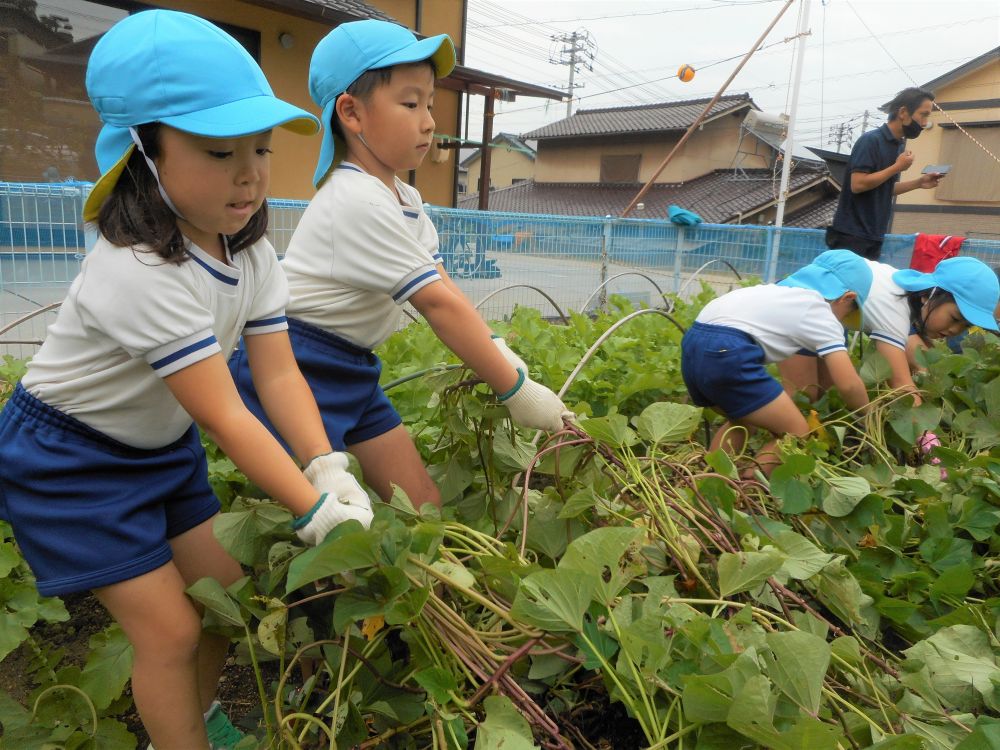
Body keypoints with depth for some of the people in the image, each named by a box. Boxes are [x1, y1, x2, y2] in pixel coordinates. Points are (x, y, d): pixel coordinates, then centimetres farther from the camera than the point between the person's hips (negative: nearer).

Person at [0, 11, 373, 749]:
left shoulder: (251, 255, -10)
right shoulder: (141, 273, -34)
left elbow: (279, 374, -15)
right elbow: (226, 418, -35)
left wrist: (329, 467, -28)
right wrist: (314, 511, -34)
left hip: (162, 445, 7)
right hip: (70, 461, -7)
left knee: (225, 593, 13)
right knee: (169, 631, -4)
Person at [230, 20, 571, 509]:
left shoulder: (404, 199, 9)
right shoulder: (358, 203, -22)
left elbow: (441, 286, 1)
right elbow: (439, 305, -24)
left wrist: (495, 350, -13)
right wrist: (514, 389, -21)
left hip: (349, 370, 9)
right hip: (291, 370, -9)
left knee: (425, 505, 9)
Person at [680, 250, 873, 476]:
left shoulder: (781, 290, 32)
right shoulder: (821, 314, 10)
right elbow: (848, 384, 4)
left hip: (693, 343, 9)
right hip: (725, 353, -8)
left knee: (743, 421, 29)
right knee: (797, 434, 6)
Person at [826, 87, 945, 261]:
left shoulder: (899, 145, 13)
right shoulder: (871, 140, -12)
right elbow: (857, 184, -21)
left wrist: (918, 182, 8)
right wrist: (897, 167, -14)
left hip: (873, 236, 8)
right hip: (851, 234, -8)